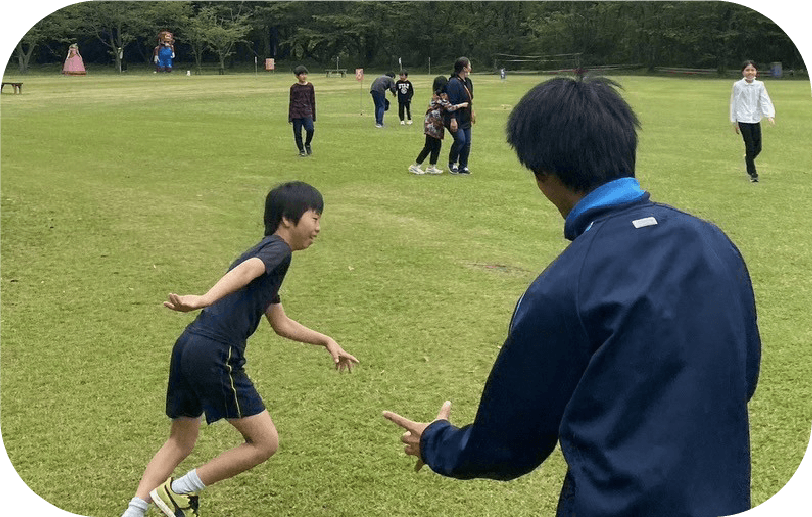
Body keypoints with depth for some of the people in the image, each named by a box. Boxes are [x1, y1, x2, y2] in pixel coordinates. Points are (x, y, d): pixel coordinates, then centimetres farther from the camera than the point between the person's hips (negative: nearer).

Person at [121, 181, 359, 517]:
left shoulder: (266, 260, 28)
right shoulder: (278, 248, 0)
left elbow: (282, 325, 36)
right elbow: (246, 270, -23)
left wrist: (326, 341, 42)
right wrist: (206, 299, -40)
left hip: (188, 348, 10)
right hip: (215, 355, -10)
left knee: (180, 444, 22)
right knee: (265, 442, 3)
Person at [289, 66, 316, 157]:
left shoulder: (310, 86, 7)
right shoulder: (294, 87, 3)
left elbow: (312, 101, 13)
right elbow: (291, 102, 8)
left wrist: (313, 116, 11)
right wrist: (290, 117, 6)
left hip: (307, 112, 0)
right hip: (296, 113, 0)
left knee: (310, 129, -19)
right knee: (297, 133, 1)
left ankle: (307, 144, 8)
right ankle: (301, 150, 17)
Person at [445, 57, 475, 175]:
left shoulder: (468, 82, 13)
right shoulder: (453, 83, -17)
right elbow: (451, 103, -21)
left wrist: (471, 114, 26)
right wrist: (452, 120, -25)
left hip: (466, 119, 9)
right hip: (456, 119, -9)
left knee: (467, 142, 6)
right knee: (460, 139, -18)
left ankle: (463, 167, 15)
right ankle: (452, 163, 3)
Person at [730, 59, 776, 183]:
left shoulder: (759, 85, 4)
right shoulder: (738, 85, -3)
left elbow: (765, 101, -1)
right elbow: (734, 103, 3)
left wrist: (770, 115, -17)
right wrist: (734, 122, 3)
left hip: (756, 120, 3)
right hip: (743, 120, -3)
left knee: (758, 147, 3)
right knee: (750, 147, -6)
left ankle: (748, 159, 35)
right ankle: (752, 173, 6)